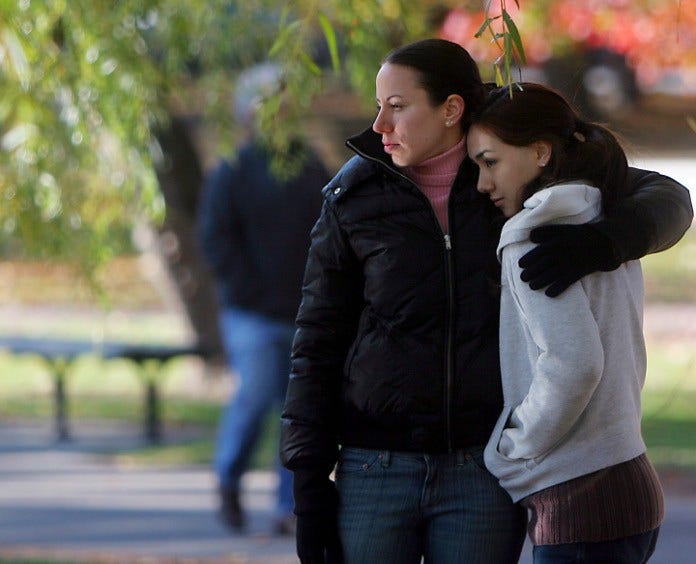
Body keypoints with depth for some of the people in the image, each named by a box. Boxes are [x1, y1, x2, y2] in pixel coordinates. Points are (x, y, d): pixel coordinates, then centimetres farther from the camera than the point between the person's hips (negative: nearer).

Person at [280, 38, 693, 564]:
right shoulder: (353, 199, 0)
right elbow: (318, 342, 3)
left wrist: (599, 242, -24)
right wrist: (308, 482, -2)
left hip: (484, 475, 0)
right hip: (376, 472, 0)